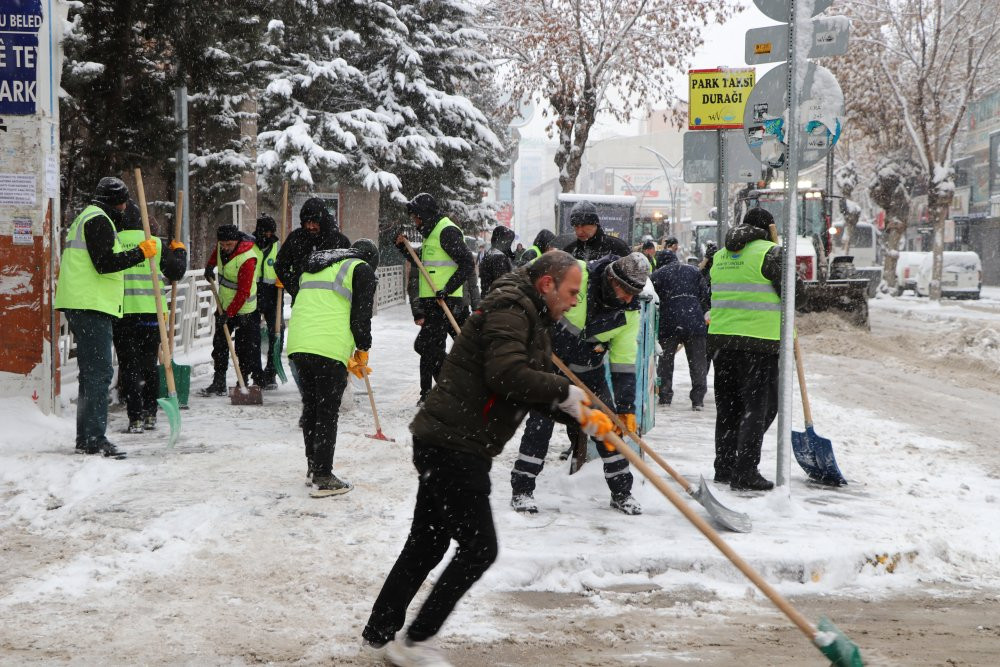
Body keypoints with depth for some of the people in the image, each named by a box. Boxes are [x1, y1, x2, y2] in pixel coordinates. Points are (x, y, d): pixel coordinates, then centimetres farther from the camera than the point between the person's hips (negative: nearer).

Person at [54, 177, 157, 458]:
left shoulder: (85, 218, 25)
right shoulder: (99, 220, -9)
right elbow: (105, 263, -19)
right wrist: (141, 252, -13)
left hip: (80, 305, 11)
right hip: (91, 306, -11)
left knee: (92, 372, 14)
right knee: (99, 372, -13)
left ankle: (86, 438, 18)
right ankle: (94, 438, -17)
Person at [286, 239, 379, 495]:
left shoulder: (313, 268, 29)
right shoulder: (362, 270, 5)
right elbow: (360, 315, -3)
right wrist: (363, 352, 12)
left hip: (298, 346, 7)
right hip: (329, 350, -7)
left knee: (310, 407, 19)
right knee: (328, 413, -2)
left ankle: (313, 467, 29)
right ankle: (323, 478, -2)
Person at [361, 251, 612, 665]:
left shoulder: (532, 321, 20)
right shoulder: (510, 310, -14)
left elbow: (536, 391, 20)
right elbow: (507, 374, -29)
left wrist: (583, 417, 6)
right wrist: (565, 391, -18)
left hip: (448, 446, 11)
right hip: (452, 446, -11)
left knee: (427, 544, 16)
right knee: (480, 547, -6)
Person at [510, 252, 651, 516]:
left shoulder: (629, 312, -13)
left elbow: (624, 362, -9)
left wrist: (626, 407, -11)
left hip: (589, 370, 4)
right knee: (541, 421, -11)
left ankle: (621, 492, 13)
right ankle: (522, 489, 0)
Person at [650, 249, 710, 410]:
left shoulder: (657, 274, 8)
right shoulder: (694, 271, 13)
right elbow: (705, 296, 10)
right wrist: (703, 314, 22)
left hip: (668, 323, -1)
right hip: (694, 322, 1)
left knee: (665, 360, 13)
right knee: (698, 362, 6)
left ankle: (664, 397, 12)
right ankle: (698, 399, 1)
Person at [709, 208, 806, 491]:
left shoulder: (720, 256, 16)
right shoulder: (769, 252, -7)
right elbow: (795, 295, -8)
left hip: (721, 339, 7)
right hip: (759, 341, -7)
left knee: (727, 405, 15)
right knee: (759, 406, -3)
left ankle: (724, 467, 20)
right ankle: (745, 472, -9)